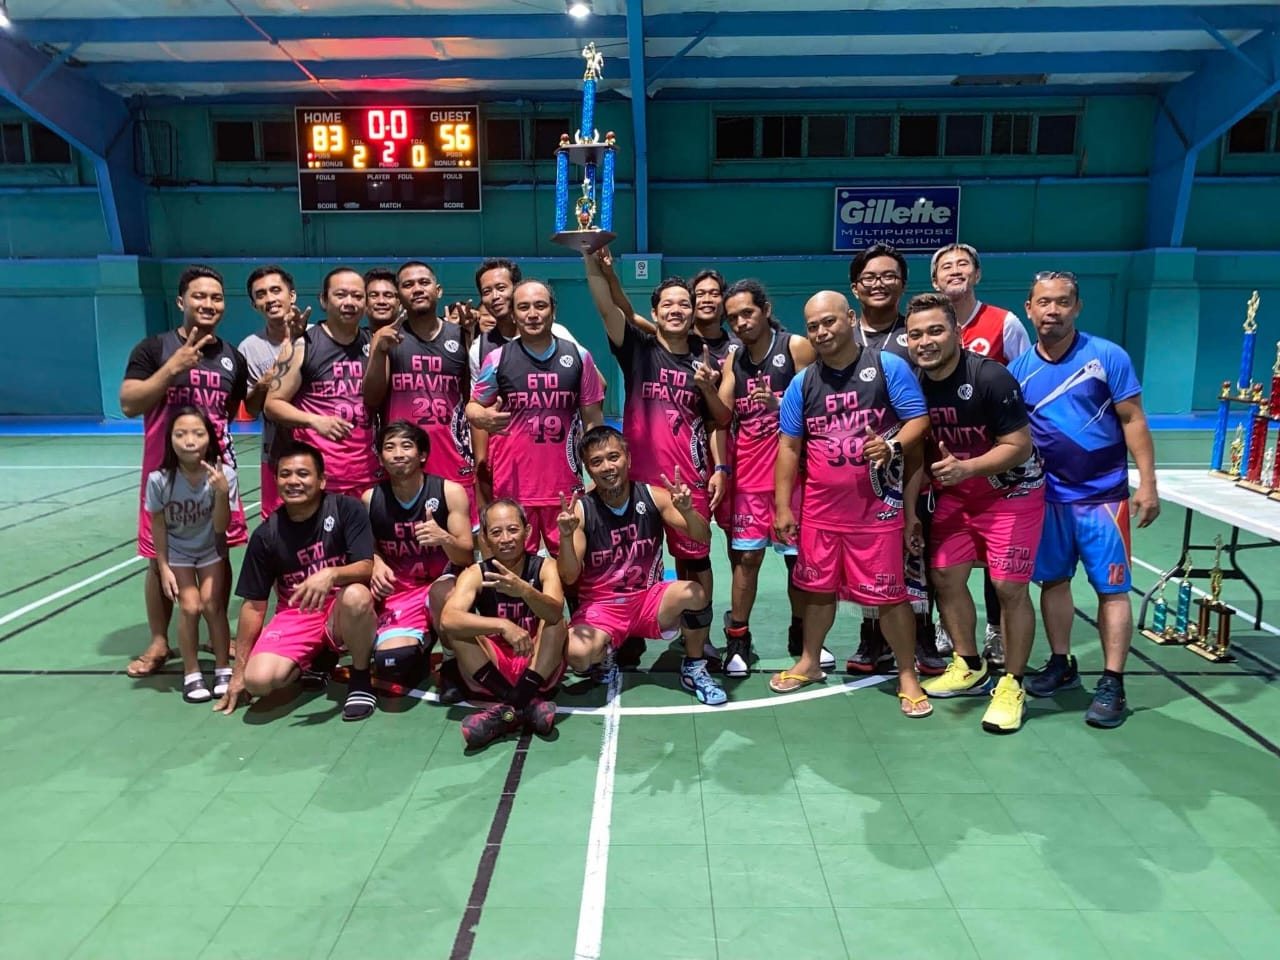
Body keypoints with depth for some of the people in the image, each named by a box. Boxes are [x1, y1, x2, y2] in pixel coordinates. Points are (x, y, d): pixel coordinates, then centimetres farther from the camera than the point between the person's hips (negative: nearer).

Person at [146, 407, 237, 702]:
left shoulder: (223, 474, -26)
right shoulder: (159, 479, -26)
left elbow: (220, 528, -22)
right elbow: (158, 526, -11)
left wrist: (222, 493, -38)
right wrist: (164, 568, -8)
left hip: (210, 550, 0)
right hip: (177, 552, 0)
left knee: (212, 605, -8)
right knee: (190, 607, -11)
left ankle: (223, 669, 11)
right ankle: (191, 674, 6)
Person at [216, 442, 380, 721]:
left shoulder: (347, 509, -11)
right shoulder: (266, 535, -4)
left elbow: (366, 567, -17)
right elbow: (254, 605, 2)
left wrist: (331, 574, -40)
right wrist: (238, 673, 3)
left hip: (342, 612, -2)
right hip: (295, 616, 2)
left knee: (356, 595, -38)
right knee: (258, 680, -24)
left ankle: (360, 678, -11)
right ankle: (315, 660, 10)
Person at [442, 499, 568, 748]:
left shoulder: (545, 567, -10)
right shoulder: (475, 574, -9)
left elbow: (554, 613, -32)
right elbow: (449, 619, -29)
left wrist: (523, 590, -52)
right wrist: (503, 626, -42)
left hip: (539, 669, -1)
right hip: (490, 670, 1)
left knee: (554, 619, -26)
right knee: (459, 626, -23)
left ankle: (512, 705, -32)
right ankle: (525, 704, -29)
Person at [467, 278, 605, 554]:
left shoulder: (578, 357, 4)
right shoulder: (497, 359, 1)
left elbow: (592, 419, 8)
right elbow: (474, 405, 11)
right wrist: (481, 416, -14)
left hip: (565, 483, 1)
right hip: (513, 484, -1)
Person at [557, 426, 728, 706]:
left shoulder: (653, 496, -5)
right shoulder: (580, 509, -10)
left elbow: (704, 538, -9)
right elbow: (569, 578, -14)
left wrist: (687, 510, -30)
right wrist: (566, 536, -33)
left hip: (649, 599, 2)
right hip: (600, 607, -1)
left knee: (694, 593, -29)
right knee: (577, 654, -31)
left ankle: (694, 669, 0)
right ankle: (604, 655, 9)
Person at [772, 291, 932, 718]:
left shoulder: (888, 366, -5)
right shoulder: (802, 383, 6)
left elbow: (919, 420, -6)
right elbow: (789, 446, 7)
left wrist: (894, 446, -27)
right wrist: (782, 506, 4)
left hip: (879, 507, -4)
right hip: (819, 508, 4)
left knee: (890, 594, 1)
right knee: (818, 588, 17)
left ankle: (908, 676, 18)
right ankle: (809, 663, 34)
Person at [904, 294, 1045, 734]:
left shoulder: (990, 378, -25)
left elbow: (1019, 445, -22)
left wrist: (965, 467, -36)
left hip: (1013, 493, -6)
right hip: (954, 495, 6)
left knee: (1009, 587, -7)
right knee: (944, 576, 7)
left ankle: (1012, 687, 11)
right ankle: (970, 668, 27)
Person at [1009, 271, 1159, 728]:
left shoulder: (1108, 356, -8)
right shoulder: (1019, 369, 1)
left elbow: (1133, 421, -6)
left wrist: (1147, 482, -10)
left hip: (1103, 493, -3)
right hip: (1048, 494, 4)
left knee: (1111, 587, 0)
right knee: (1052, 580, 12)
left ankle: (1112, 684, 7)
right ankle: (1061, 665, 28)